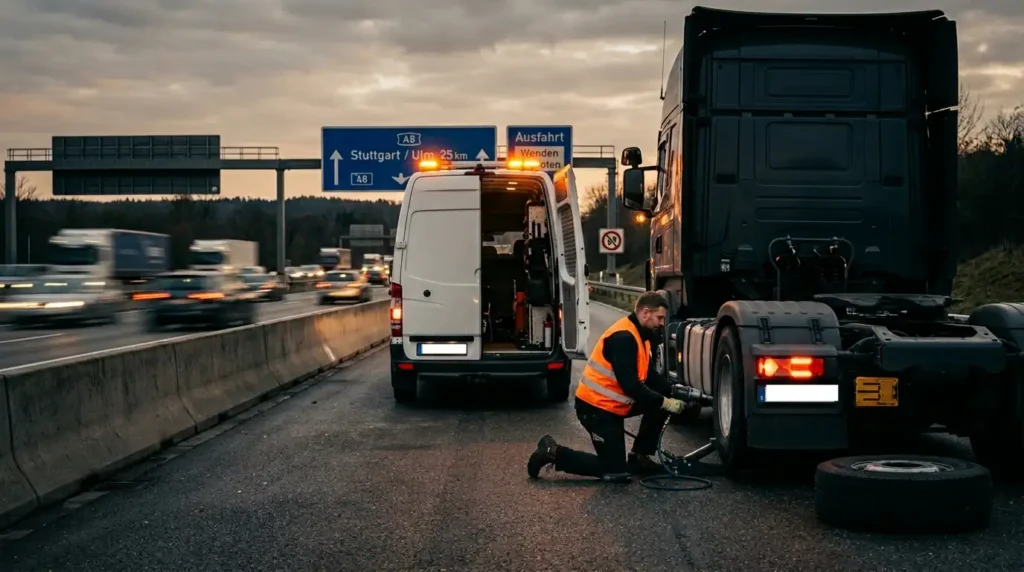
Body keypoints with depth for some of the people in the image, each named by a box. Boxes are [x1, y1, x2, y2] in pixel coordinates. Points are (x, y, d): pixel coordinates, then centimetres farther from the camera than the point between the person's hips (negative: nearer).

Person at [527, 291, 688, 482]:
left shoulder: (638, 335, 9)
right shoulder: (623, 338, -23)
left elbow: (650, 376, 14)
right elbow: (630, 385, -28)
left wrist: (673, 391, -2)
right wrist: (665, 402, -22)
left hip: (613, 404, 10)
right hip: (597, 407, -10)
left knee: (660, 405, 3)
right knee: (615, 471, -7)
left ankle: (639, 457, 13)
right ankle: (553, 452, 1)